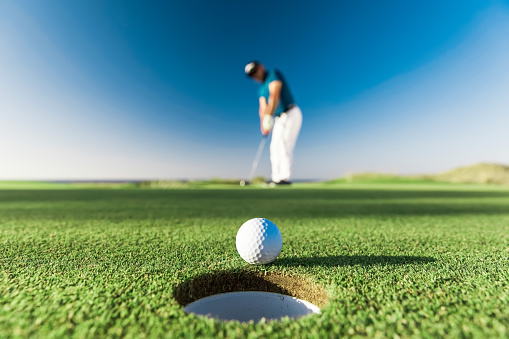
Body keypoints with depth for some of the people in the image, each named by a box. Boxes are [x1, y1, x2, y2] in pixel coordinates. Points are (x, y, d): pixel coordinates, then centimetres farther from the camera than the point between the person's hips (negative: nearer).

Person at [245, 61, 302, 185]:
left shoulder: (274, 74, -5)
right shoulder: (261, 90, 17)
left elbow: (275, 96, -21)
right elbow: (263, 108, 4)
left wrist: (269, 117, -29)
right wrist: (263, 125, -13)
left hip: (291, 114, -8)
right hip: (279, 119, 8)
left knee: (283, 143, -19)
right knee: (274, 147, 2)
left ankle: (285, 177, -18)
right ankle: (276, 178, 5)